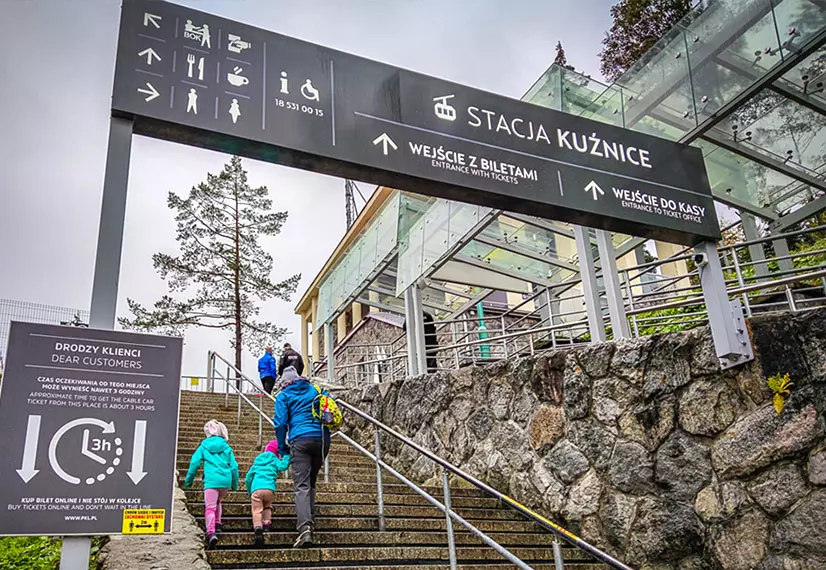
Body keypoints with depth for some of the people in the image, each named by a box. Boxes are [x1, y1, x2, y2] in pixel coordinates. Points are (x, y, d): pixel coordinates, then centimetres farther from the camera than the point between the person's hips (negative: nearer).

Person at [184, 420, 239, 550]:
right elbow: (234, 466, 12)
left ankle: (211, 532, -28)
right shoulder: (226, 447, 14)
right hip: (225, 481, 3)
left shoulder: (204, 446, 9)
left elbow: (194, 463, 4)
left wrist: (188, 480, 15)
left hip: (211, 480, -3)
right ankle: (217, 524, 24)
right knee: (217, 501, 30)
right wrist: (235, 484, 21)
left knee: (210, 507, -9)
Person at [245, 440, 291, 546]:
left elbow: (248, 477, 31)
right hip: (268, 488, -1)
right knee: (268, 505, 25)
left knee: (257, 510, -7)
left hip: (255, 489, 1)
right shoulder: (274, 460, 17)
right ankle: (266, 523, 8)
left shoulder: (257, 460, 30)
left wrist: (249, 491, 41)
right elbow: (282, 466, -3)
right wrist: (286, 457, 13)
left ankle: (258, 527, -31)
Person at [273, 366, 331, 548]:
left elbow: (280, 422, 3)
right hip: (323, 439, 4)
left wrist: (282, 446, 12)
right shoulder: (316, 390, 21)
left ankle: (305, 527, -26)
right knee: (311, 481, 21)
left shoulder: (283, 396, 12)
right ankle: (308, 516, 20)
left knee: (301, 485, -11)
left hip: (300, 439, -4)